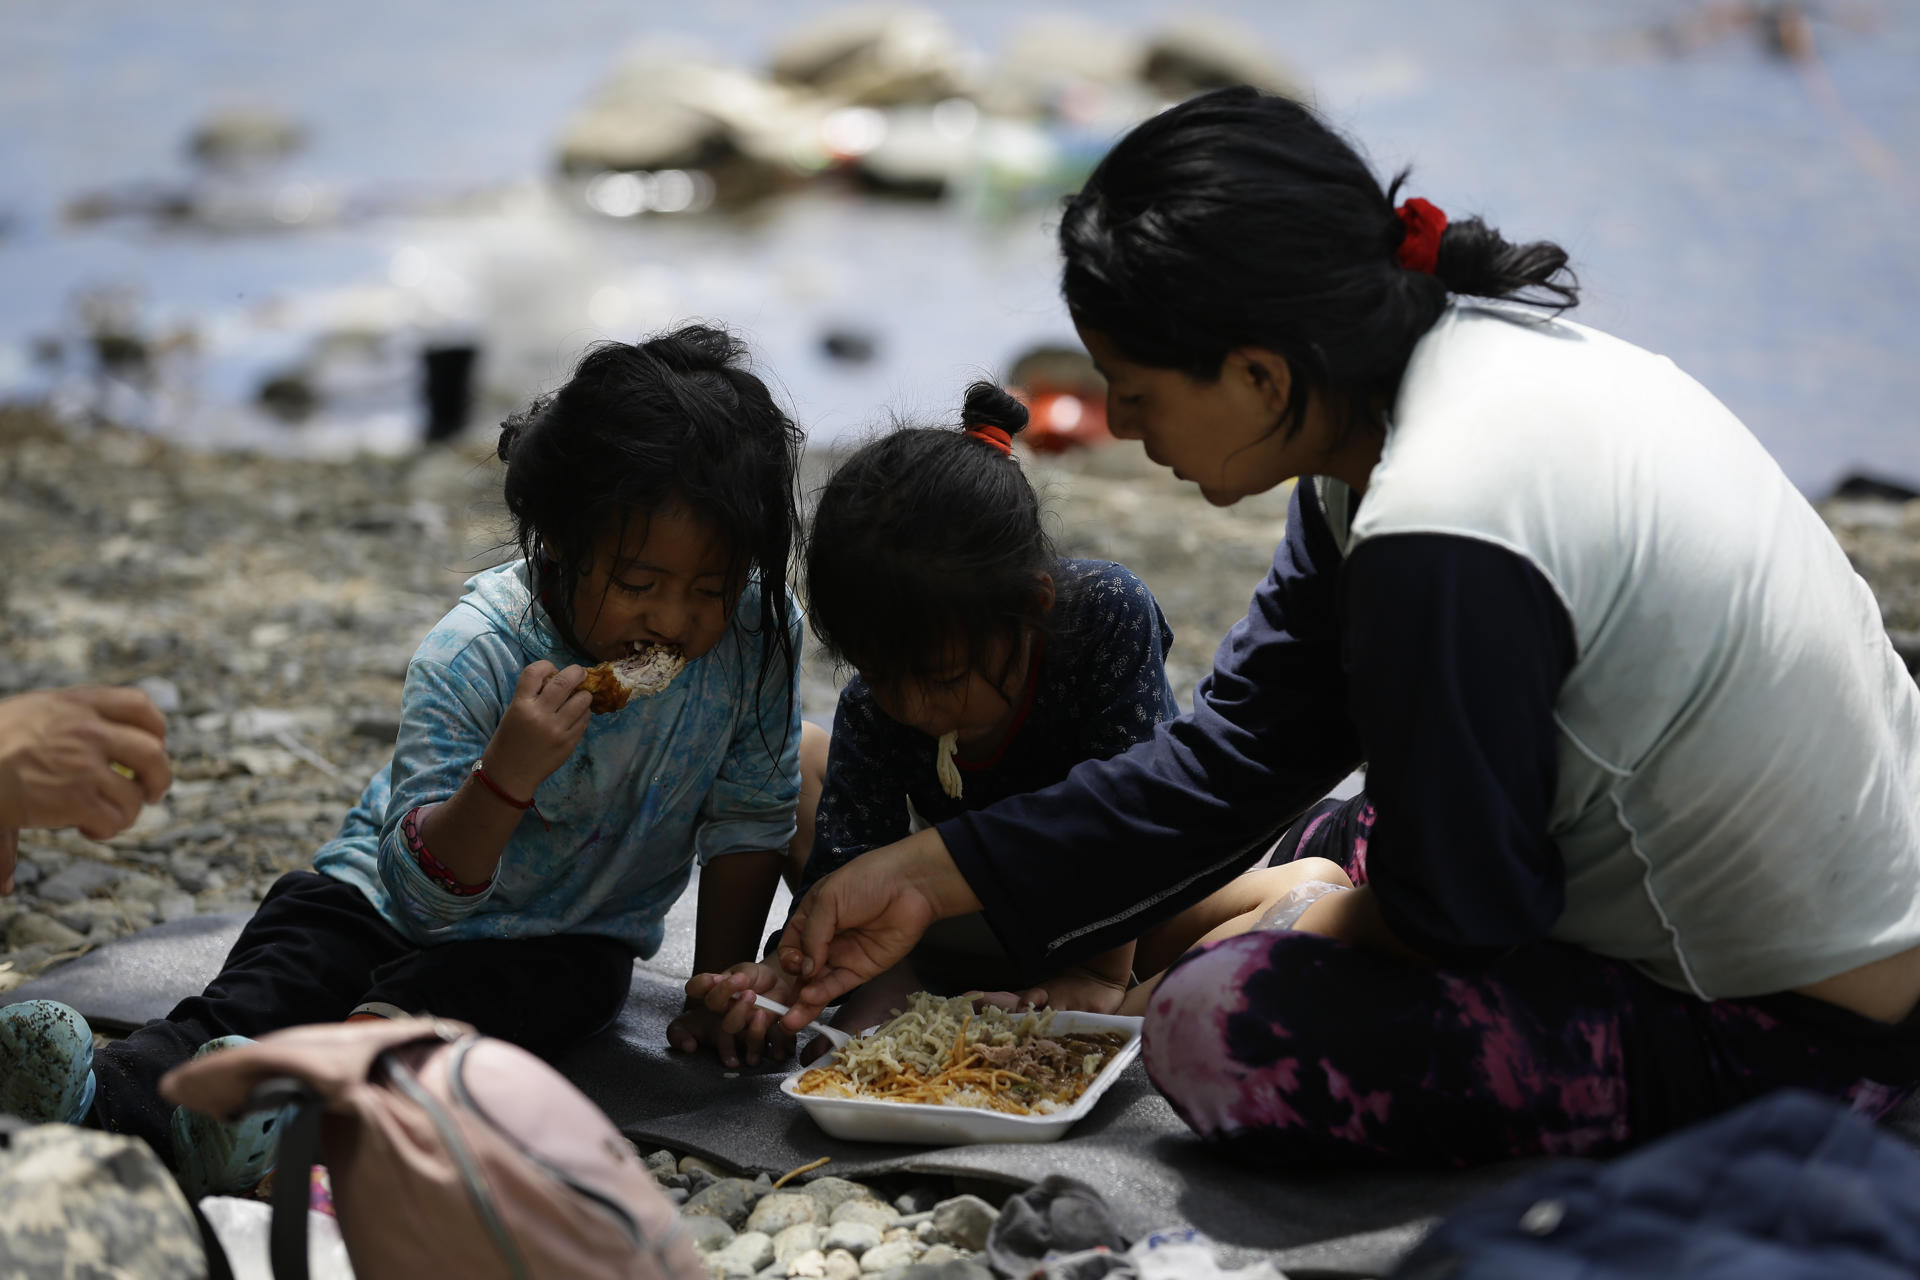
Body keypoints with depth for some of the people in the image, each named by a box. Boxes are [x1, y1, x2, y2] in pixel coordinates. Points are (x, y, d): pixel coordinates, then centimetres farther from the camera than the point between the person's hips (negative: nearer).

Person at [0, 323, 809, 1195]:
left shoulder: (758, 632, -18)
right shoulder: (469, 656, -24)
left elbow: (750, 817, -2)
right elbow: (419, 893, -25)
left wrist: (722, 984, -4)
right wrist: (503, 779, -43)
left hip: (564, 937, 1)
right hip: (393, 896, -1)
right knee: (264, 990, -28)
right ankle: (113, 1102, -52)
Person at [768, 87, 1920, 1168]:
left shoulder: (1445, 532, -31)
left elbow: (1463, 907, -20)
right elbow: (1235, 759, 5)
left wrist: (1320, 930, 2)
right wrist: (926, 876, 4)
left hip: (1791, 1037, -10)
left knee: (1218, 1032, -16)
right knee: (1321, 847, 25)